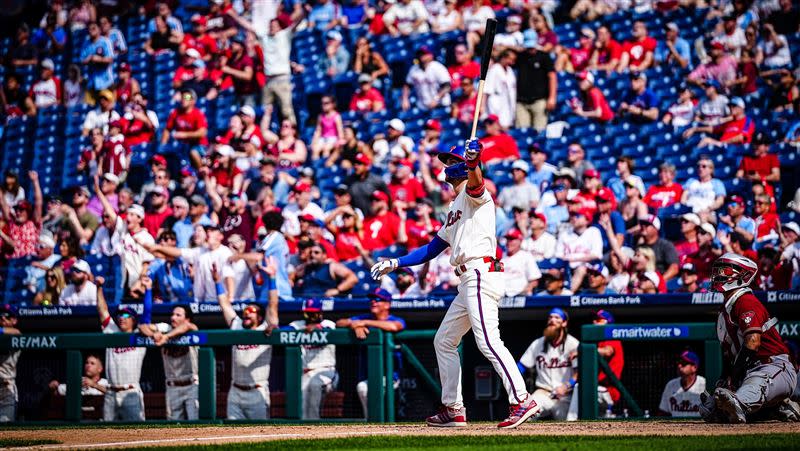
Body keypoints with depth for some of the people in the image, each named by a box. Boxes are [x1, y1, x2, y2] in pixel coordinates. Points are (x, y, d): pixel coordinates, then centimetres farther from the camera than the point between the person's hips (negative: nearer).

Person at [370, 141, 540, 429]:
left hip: (481, 273, -11)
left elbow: (475, 182, -27)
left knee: (487, 341, -21)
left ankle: (522, 401, -27)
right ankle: (453, 409, 17)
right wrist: (395, 263, 25)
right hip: (468, 281, 11)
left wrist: (472, 161, -49)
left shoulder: (474, 194, -1)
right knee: (444, 341, 14)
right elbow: (432, 249, 30)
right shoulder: (456, 207, 27)